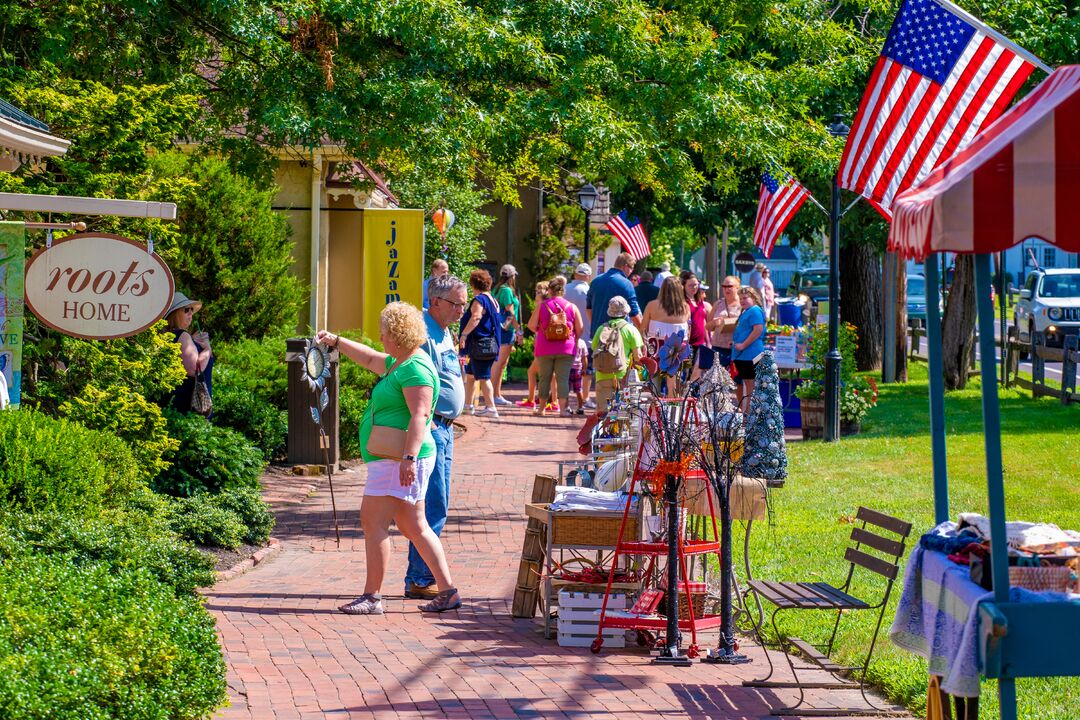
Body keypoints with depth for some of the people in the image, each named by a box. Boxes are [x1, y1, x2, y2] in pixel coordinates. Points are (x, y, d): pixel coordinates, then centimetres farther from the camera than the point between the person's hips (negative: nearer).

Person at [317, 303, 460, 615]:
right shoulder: (400, 364, 17)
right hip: (395, 459, 11)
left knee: (373, 522, -8)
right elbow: (370, 359, 36)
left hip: (397, 460, -11)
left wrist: (409, 457, -30)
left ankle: (372, 597, -6)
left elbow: (419, 415, -24)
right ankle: (448, 591, 11)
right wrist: (336, 342, 37)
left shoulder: (414, 368, -16)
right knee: (414, 527, 11)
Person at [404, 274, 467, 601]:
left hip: (443, 428, 11)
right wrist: (425, 425, -24)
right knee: (433, 508, -9)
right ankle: (419, 580, -5)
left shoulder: (444, 334, 16)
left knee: (436, 508, 13)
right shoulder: (422, 334, -16)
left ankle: (423, 577, 20)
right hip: (428, 427, -10)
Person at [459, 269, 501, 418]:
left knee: (483, 377, -9)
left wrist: (464, 334, -27)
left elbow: (475, 318, -27)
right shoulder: (492, 300, 17)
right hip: (491, 343, 10)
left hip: (480, 343, -10)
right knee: (470, 374, 19)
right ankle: (468, 404, 27)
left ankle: (491, 408, -13)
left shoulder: (479, 300, -12)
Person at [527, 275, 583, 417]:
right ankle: (563, 408, -7)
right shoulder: (571, 307, 0)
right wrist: (574, 340, 17)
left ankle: (541, 408, 17)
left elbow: (531, 325, -3)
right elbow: (580, 328, 0)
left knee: (544, 378, 10)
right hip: (565, 349, 0)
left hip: (545, 349, 0)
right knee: (563, 378, 0)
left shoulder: (542, 306, -1)